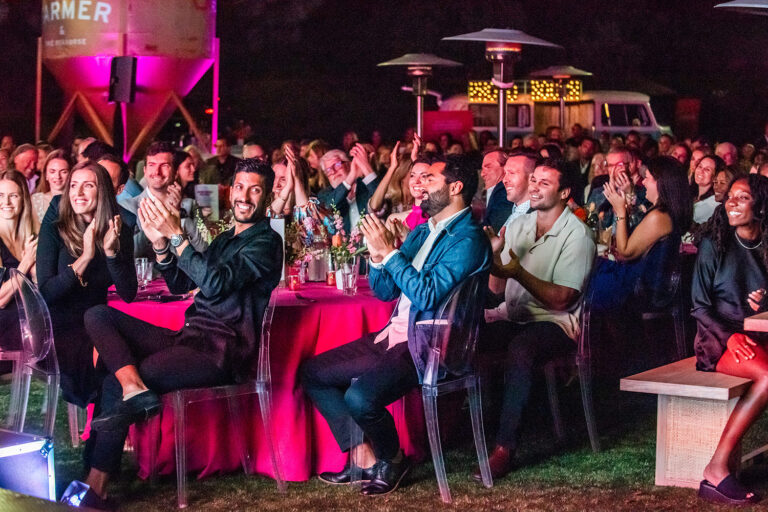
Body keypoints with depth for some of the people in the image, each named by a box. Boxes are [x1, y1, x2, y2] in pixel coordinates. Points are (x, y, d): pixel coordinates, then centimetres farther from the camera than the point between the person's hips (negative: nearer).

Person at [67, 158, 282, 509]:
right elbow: (180, 285, 19)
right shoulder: (226, 239, 22)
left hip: (222, 352, -9)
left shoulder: (266, 241, -5)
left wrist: (177, 236, -21)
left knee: (114, 385, -19)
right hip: (191, 340, 9)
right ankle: (135, 389, -28)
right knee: (98, 315, -5)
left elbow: (216, 283, -20)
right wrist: (161, 244, 3)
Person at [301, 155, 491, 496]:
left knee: (360, 397, -30)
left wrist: (390, 252, -19)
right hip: (394, 335, 9)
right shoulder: (422, 231, 16)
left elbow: (428, 295, -22)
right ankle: (363, 455, 2)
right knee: (312, 371, 3)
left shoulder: (468, 239, -11)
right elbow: (384, 291, 16)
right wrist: (377, 255, -3)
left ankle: (392, 459, 0)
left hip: (428, 346, -9)